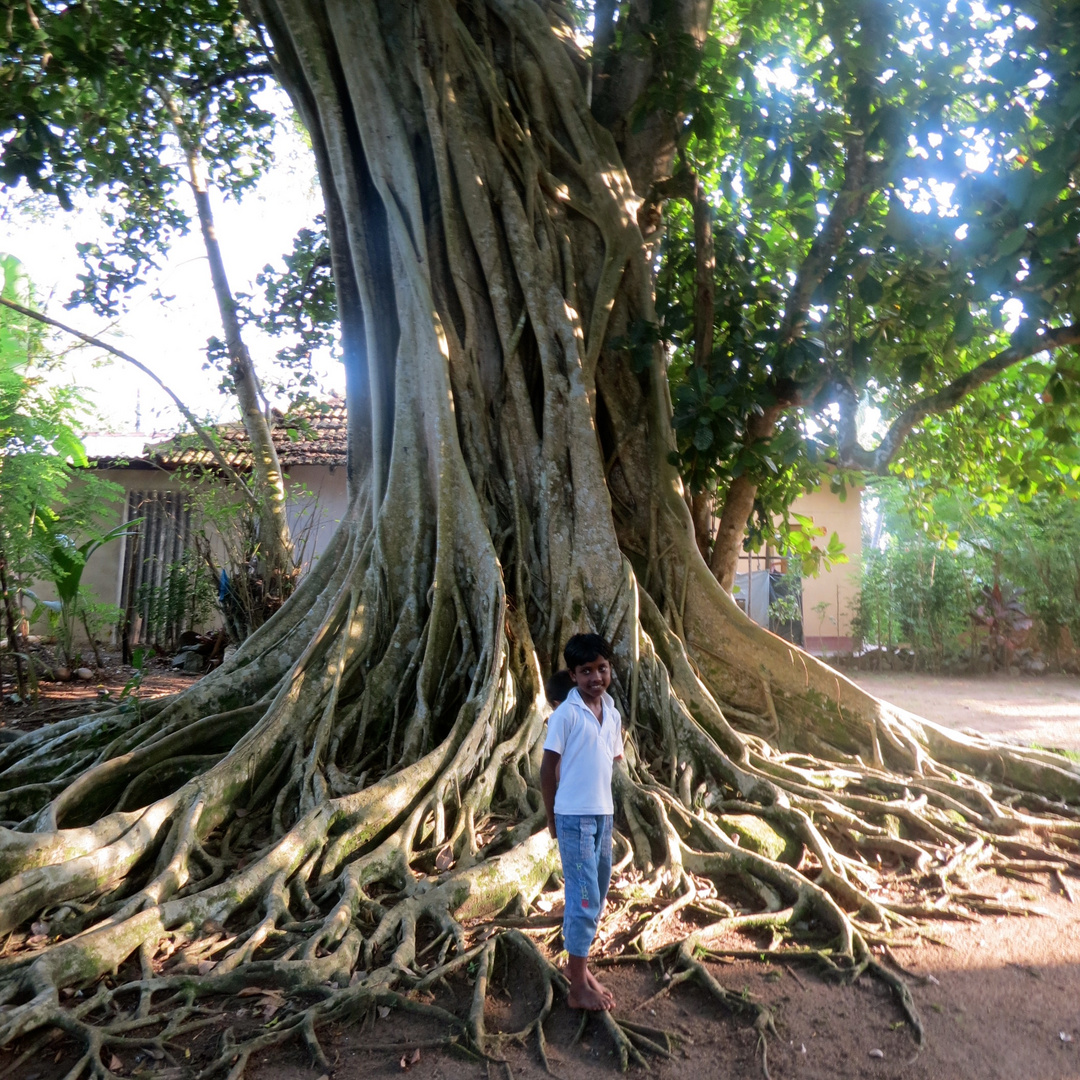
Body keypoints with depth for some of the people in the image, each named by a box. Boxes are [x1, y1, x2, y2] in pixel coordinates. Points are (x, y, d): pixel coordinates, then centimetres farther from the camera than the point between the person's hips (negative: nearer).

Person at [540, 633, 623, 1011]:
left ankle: (579, 966, 34)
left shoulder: (613, 714, 5)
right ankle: (579, 987, 13)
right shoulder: (566, 714, -14)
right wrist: (552, 817, -2)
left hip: (603, 815, 7)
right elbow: (548, 769, -9)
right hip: (575, 818, -7)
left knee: (596, 898, 17)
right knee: (584, 899, -1)